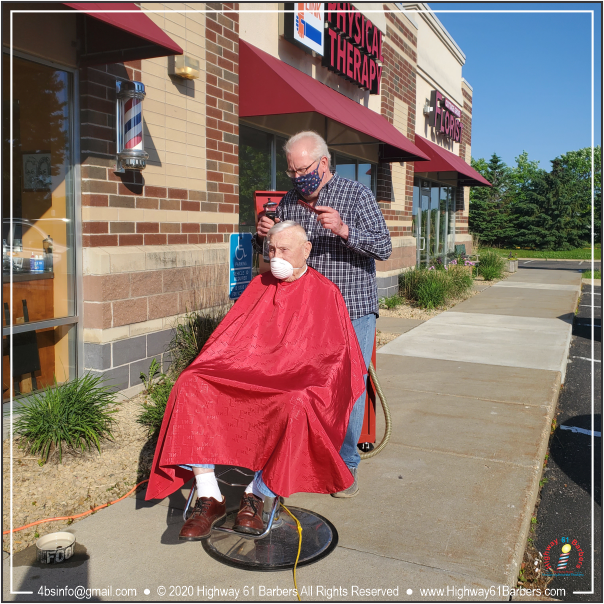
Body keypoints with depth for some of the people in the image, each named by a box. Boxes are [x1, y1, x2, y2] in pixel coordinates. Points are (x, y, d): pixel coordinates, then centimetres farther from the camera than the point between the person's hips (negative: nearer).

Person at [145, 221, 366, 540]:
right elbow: (230, 333, 16)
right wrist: (204, 367, 0)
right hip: (245, 371, 4)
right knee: (191, 386, -23)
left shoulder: (325, 292, 7)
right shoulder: (260, 285, 18)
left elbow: (336, 354, 4)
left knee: (294, 406, -39)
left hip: (296, 379, -4)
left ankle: (255, 495, -19)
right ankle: (209, 499, -21)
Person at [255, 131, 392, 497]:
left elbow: (384, 248, -10)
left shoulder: (357, 194, -2)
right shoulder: (288, 202, 10)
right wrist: (264, 236, -5)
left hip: (353, 312, -3)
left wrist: (343, 230, -25)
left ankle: (346, 465, 16)